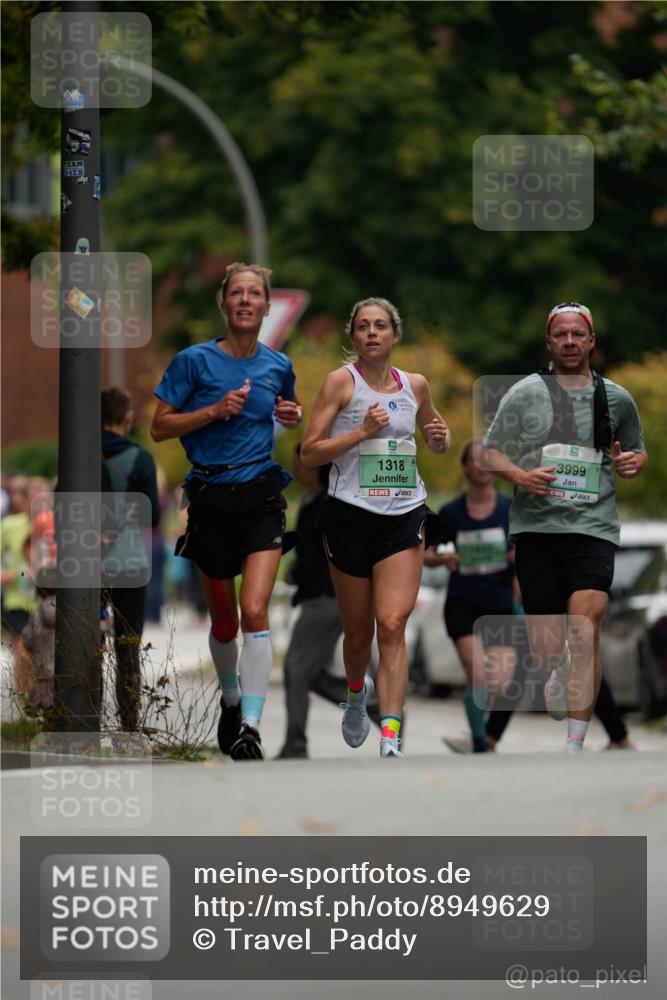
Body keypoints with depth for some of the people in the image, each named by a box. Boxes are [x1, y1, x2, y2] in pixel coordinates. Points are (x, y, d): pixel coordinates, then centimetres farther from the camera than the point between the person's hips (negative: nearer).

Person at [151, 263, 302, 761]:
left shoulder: (278, 365, 5)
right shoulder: (195, 360, -5)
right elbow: (160, 426, -4)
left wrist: (294, 415, 4)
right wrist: (215, 410, -16)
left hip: (262, 495, 0)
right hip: (211, 498, 0)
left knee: (255, 611, -17)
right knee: (224, 622, 10)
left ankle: (250, 727, -20)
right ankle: (231, 697, 40)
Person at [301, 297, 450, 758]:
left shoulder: (415, 386, 9)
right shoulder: (341, 382, -2)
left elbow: (436, 432, 28)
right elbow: (309, 452, -6)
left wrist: (440, 437, 4)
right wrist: (362, 432, -17)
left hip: (404, 516, 1)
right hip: (350, 514, -1)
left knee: (392, 624, -14)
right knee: (358, 632, 8)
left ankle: (391, 741, -20)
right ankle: (356, 692, 44)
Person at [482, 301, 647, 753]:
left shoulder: (617, 398, 9)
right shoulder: (524, 393, 4)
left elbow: (637, 451, 23)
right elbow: (492, 452, 7)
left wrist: (633, 462, -1)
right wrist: (521, 477, -13)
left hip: (593, 527, -1)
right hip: (536, 526, 1)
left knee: (584, 630, -19)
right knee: (545, 647, 4)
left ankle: (575, 747, -16)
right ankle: (561, 670, 44)